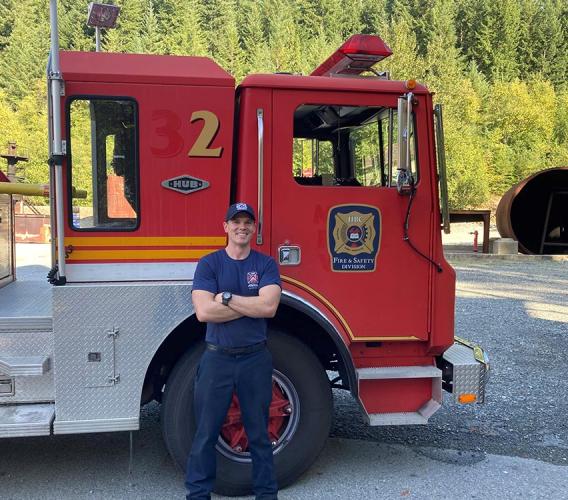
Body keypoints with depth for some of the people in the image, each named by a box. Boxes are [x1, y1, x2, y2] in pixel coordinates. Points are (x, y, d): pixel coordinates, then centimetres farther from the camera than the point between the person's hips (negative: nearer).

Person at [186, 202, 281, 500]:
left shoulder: (266, 264, 2)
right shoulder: (209, 263, -1)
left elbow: (269, 307, -14)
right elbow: (204, 312, -15)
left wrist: (226, 297, -14)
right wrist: (251, 305, -12)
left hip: (255, 358, 1)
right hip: (217, 358, 0)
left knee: (259, 433, 12)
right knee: (206, 433, 7)